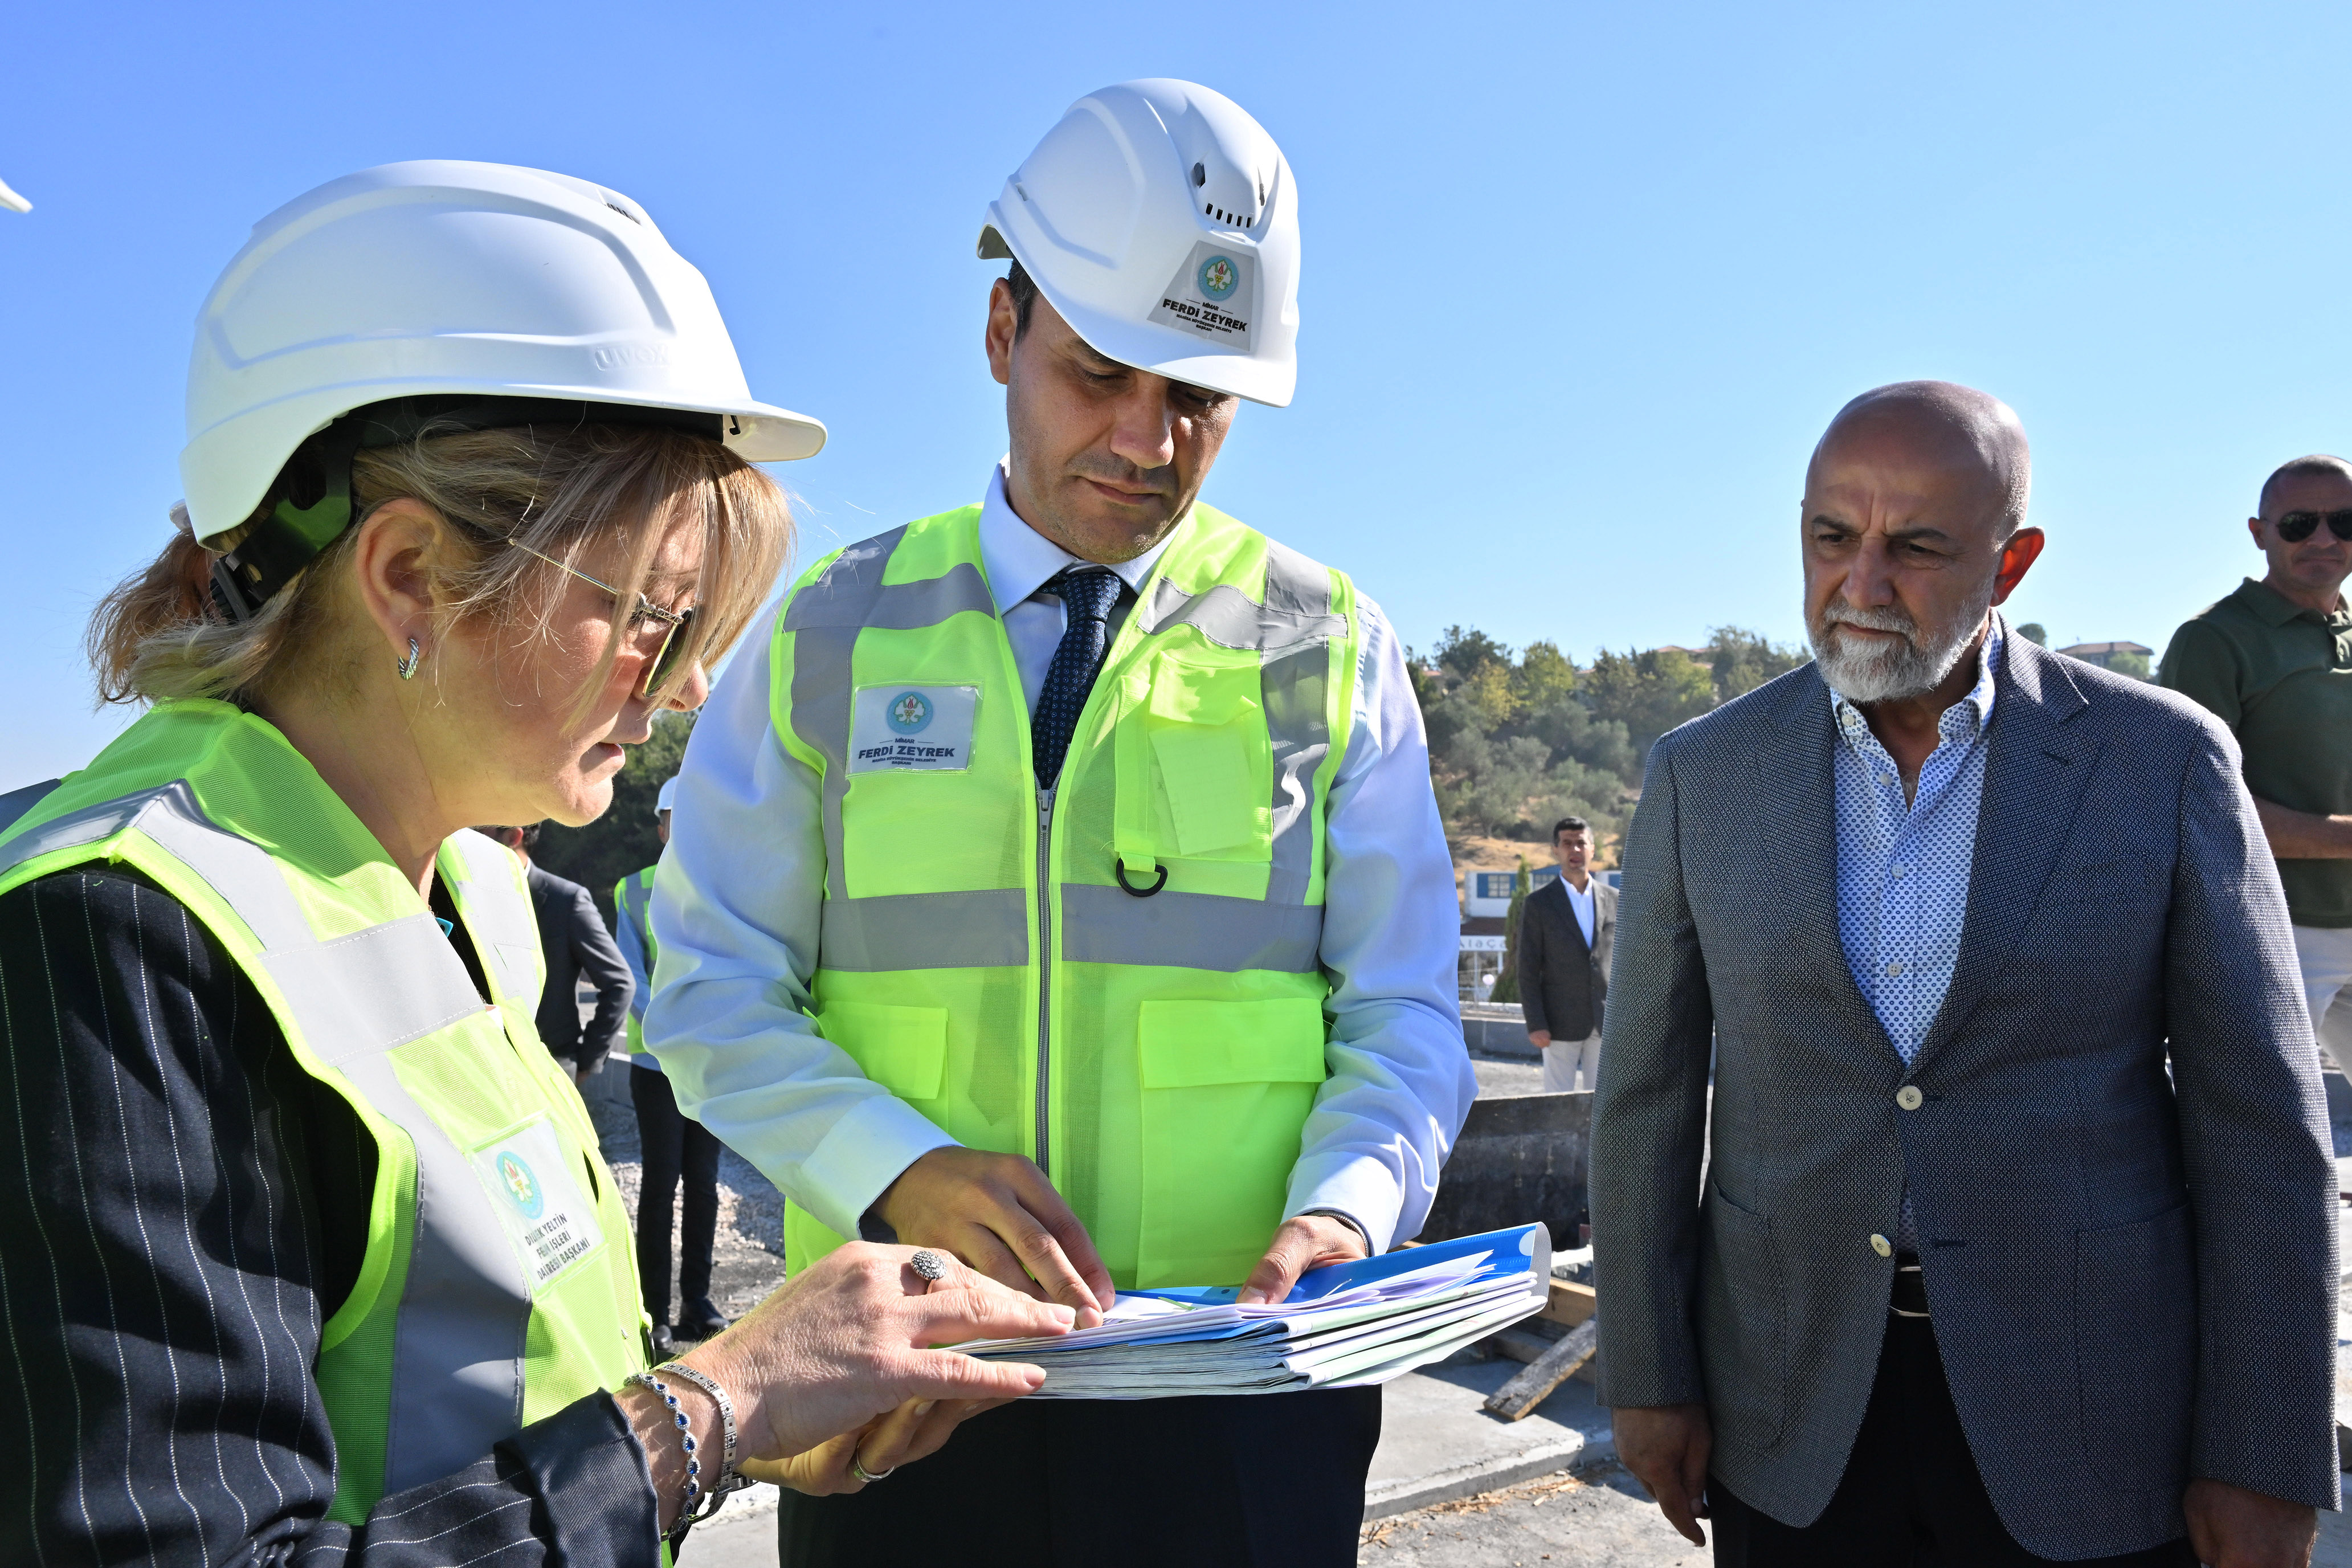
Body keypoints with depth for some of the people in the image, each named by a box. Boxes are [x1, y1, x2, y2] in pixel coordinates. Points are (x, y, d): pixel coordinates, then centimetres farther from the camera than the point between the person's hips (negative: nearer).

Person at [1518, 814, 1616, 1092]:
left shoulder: (1614, 899, 9)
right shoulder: (1538, 903, -1)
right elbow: (1528, 970, -4)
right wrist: (1535, 1024, -10)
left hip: (1607, 1024, 3)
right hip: (1560, 1025, -3)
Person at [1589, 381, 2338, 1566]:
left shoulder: (2166, 760, -7)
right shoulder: (1703, 777, -3)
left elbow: (2257, 1121, -4)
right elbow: (1648, 1092, 1)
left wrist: (2264, 1462, -5)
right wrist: (1646, 1378, 1)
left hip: (2087, 1422, -1)